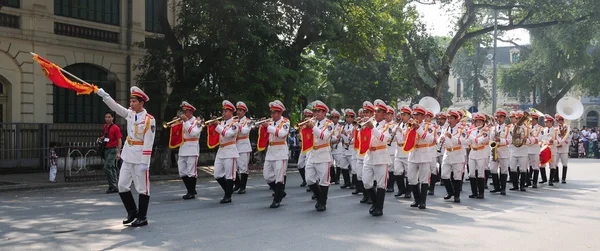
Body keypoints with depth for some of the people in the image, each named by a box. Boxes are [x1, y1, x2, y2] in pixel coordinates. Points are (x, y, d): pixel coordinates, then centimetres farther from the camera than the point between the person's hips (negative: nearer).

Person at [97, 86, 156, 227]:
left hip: (140, 158, -7)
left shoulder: (149, 119, -13)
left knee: (142, 188, 1)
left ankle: (142, 218, 12)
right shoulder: (130, 114, 8)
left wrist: (144, 162, -19)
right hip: (127, 157, 7)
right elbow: (115, 107, 3)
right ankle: (132, 212, 25)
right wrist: (104, 95, -12)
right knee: (122, 186, 9)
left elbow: (148, 143, -16)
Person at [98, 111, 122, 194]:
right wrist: (101, 138, 8)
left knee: (106, 167, -15)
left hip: (113, 150, -8)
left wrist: (118, 152, -18)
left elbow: (119, 140, -12)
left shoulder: (115, 128, -11)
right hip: (106, 149, 8)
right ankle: (114, 187, 15)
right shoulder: (105, 126, 11)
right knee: (112, 168, 10)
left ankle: (112, 186, -8)